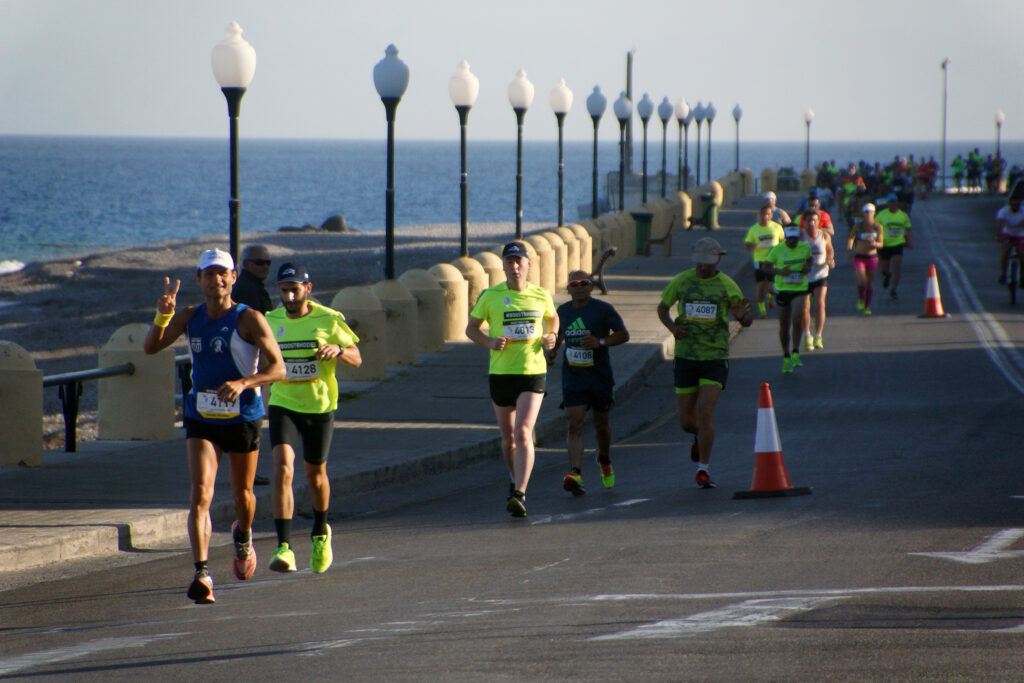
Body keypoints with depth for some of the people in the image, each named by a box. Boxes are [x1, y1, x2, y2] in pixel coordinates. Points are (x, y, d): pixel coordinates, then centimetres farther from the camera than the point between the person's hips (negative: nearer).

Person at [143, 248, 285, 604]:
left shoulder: (249, 319, -10)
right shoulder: (190, 318, 3)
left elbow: (277, 368, -15)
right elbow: (150, 347, 1)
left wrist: (243, 383, -31)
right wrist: (163, 314, -16)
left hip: (243, 417, -2)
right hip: (201, 418, 2)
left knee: (242, 497, 14)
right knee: (200, 494, -15)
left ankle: (243, 536, 49)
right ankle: (202, 575, -23)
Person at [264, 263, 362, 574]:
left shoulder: (328, 320, -6)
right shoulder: (271, 321, 2)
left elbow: (356, 359, -3)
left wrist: (337, 349, -22)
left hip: (320, 407, -1)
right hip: (283, 405, 1)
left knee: (315, 475, 14)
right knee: (283, 469, -19)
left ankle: (320, 533, 43)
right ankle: (283, 548, -24)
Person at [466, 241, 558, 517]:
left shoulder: (541, 296, 3)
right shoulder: (490, 296, -1)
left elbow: (552, 318, 24)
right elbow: (471, 328, 8)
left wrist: (552, 336, 2)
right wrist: (489, 342, -12)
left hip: (533, 372, -1)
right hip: (501, 373, 1)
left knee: (523, 433, -17)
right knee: (508, 437, 13)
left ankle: (519, 495, -23)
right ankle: (516, 480, 40)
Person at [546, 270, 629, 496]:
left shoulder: (603, 309, -6)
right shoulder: (563, 311, 6)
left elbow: (623, 334, -4)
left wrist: (600, 342, -19)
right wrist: (553, 349, 5)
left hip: (600, 377, -1)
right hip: (572, 377, 1)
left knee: (601, 424, 13)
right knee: (575, 424, -13)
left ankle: (604, 458, 43)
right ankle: (575, 474, -23)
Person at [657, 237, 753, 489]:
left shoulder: (727, 285, -2)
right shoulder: (681, 281, 1)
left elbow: (747, 321, 7)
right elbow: (662, 308, 16)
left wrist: (742, 315, -19)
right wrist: (672, 327, -6)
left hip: (716, 358, -2)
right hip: (685, 357, 2)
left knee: (706, 412, -17)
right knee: (686, 421, 5)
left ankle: (703, 470, -4)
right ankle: (700, 436, 43)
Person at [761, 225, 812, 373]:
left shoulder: (805, 247, 1)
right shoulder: (777, 250, -6)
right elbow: (765, 266, 0)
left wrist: (808, 268, -5)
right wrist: (779, 271, -18)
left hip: (799, 289, 0)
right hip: (782, 289, 0)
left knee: (797, 319, -21)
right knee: (784, 325, 5)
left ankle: (796, 354, -11)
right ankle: (786, 357, 21)